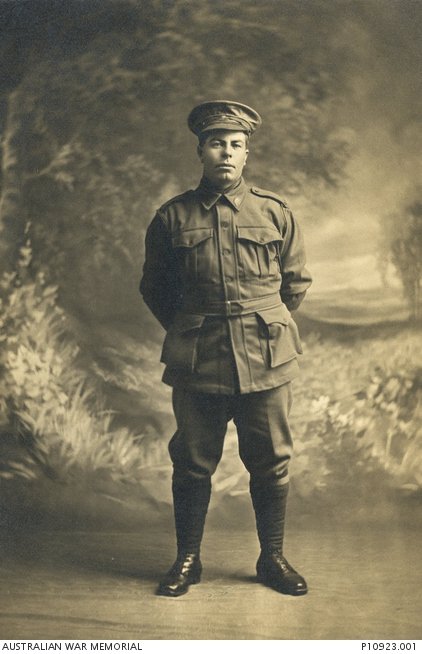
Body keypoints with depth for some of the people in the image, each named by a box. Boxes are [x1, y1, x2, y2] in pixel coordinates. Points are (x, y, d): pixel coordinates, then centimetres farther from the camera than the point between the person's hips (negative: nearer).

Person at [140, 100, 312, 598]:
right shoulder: (172, 216, 4)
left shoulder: (275, 213, 5)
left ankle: (272, 558, 25)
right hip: (196, 364, 0)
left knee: (271, 462, 8)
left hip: (265, 362, 1)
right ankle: (187, 560, 25)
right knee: (192, 463, 8)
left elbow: (297, 281, 14)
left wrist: (266, 325, 11)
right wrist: (187, 332, 9)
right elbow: (153, 288, 13)